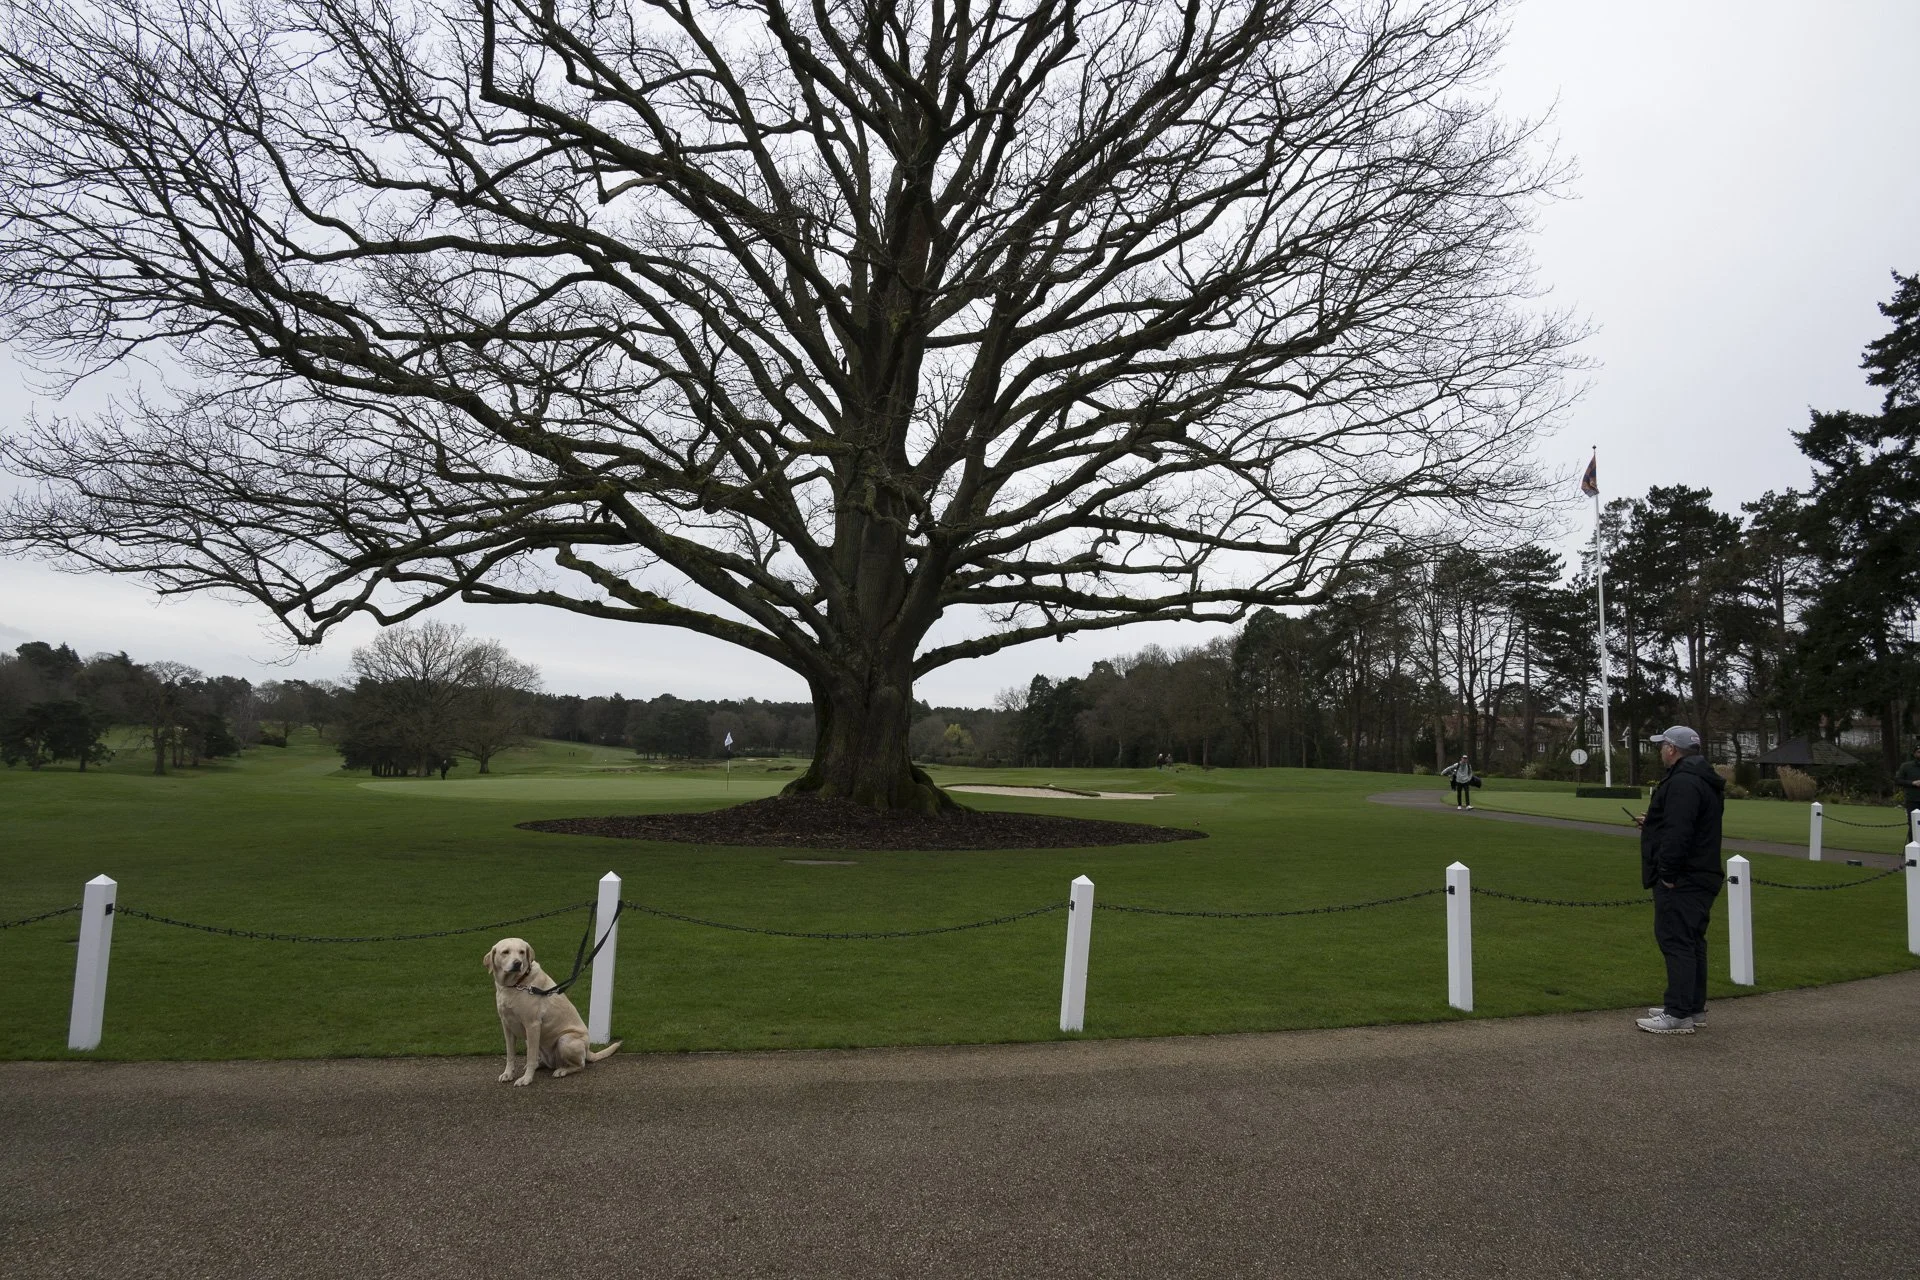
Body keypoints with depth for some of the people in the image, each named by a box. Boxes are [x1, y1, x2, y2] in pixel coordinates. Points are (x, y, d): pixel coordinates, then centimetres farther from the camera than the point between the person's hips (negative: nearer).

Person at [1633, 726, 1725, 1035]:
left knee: (1676, 941, -8)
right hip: (1699, 878, 11)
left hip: (1681, 881, -11)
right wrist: (1652, 823, 28)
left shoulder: (1683, 783, -19)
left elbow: (1678, 833, -27)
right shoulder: (1702, 781, 16)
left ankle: (1678, 1015, -7)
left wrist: (1668, 873, -23)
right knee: (1691, 942, 16)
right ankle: (1694, 1008, 25)